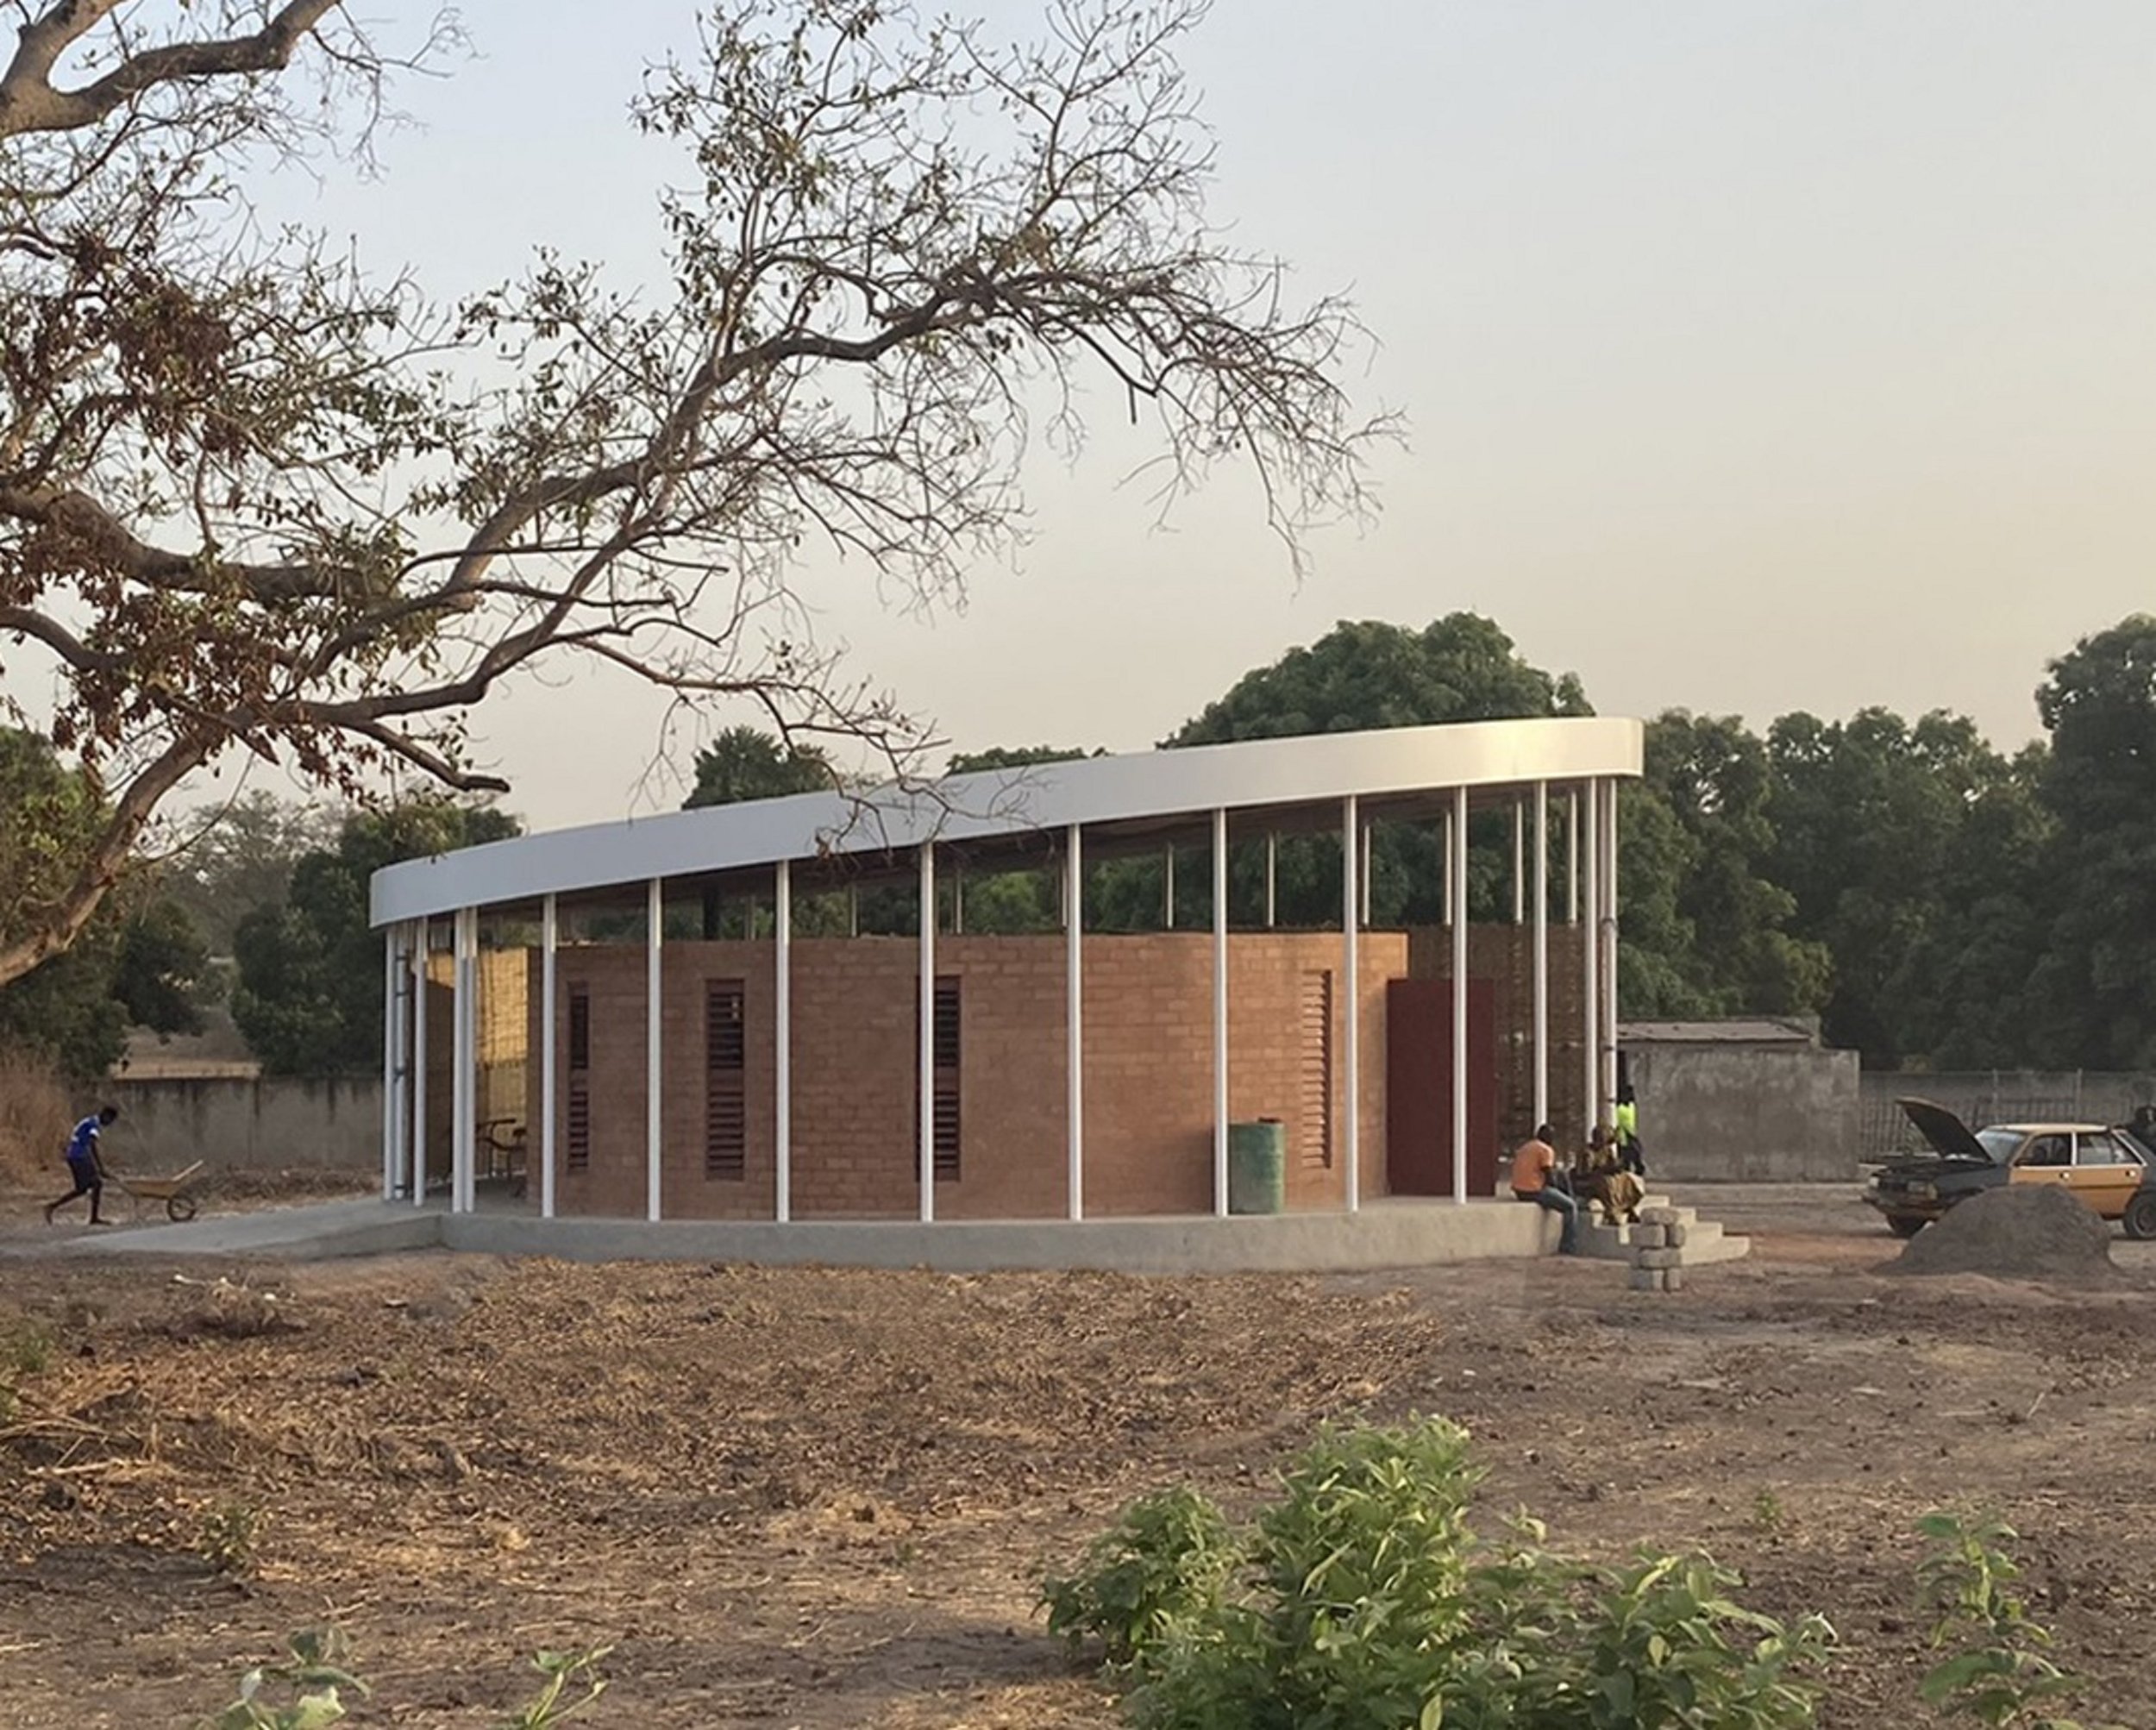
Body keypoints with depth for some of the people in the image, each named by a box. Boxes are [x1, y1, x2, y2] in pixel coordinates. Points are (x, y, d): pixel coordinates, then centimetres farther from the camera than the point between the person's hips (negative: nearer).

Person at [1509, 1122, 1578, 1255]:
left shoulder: (1524, 1148, 19)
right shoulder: (1546, 1150, -8)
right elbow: (1550, 1179, -13)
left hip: (1519, 1191, 9)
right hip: (1535, 1190, -9)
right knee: (1571, 1207, 3)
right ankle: (1568, 1249, -3)